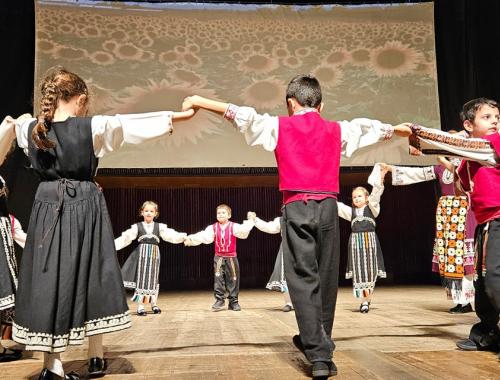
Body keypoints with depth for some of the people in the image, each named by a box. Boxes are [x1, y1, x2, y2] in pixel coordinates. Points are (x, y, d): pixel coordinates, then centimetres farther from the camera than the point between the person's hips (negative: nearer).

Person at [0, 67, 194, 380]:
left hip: (48, 209, 3)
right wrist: (177, 116, 12)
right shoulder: (94, 127, -9)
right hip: (85, 209, -2)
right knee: (92, 278, 10)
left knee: (49, 280, 7)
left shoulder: (29, 129, 0)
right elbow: (135, 124, 1)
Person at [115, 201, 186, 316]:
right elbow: (125, 238, -1)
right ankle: (140, 306, 3)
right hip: (141, 254, -1)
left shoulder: (160, 227, 5)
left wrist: (183, 237, -22)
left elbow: (171, 235, -6)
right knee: (141, 278, -1)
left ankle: (154, 304, 19)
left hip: (154, 255, 1)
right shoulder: (137, 227, 3)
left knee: (153, 279, 7)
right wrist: (112, 246, -10)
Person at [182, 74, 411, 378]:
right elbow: (370, 128, 30)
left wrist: (200, 101, 6)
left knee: (303, 279, -2)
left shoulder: (279, 126, 8)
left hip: (297, 207, -2)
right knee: (326, 278, 11)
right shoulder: (337, 130, 16)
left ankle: (319, 355, -8)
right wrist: (398, 129, 47)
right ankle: (317, 342, 24)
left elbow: (241, 115, 2)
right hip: (328, 207, 3)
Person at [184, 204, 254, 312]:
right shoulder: (213, 228, 0)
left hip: (231, 258, -1)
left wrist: (250, 222, -35)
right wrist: (191, 238, -29)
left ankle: (233, 302, 15)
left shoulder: (234, 227, -4)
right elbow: (204, 236, -13)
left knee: (233, 280, 5)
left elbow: (243, 231, -21)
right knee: (218, 279, -4)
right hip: (219, 258, 1)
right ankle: (219, 300, 4)